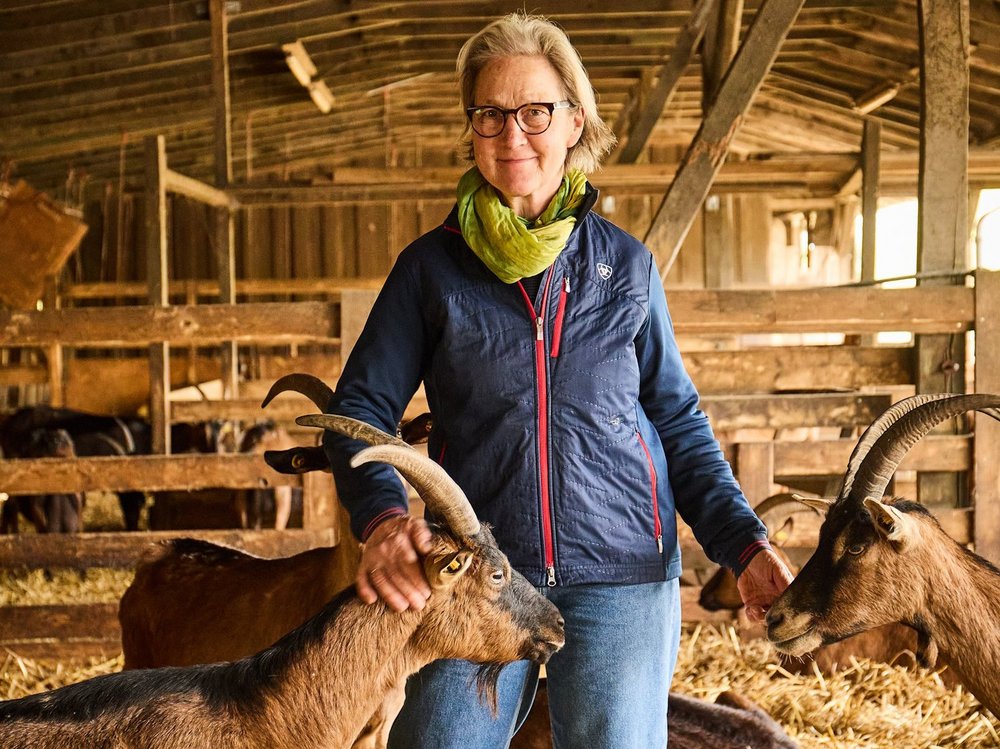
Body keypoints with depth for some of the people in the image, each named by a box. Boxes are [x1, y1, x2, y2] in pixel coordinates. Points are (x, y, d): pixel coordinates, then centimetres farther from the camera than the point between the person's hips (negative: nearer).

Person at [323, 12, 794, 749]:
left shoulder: (628, 265, 7)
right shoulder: (432, 267, 4)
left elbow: (678, 419, 11)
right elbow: (360, 405, 2)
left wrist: (744, 545, -1)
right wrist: (382, 516, -18)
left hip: (622, 576, 1)